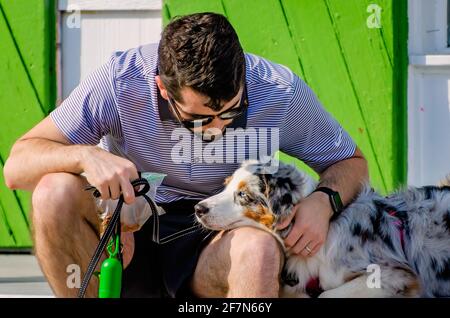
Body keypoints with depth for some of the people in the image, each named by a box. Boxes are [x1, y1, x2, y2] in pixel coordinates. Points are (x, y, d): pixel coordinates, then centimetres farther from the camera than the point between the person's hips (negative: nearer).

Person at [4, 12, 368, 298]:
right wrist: (85, 155, -39)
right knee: (54, 191, -30)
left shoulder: (282, 93, -15)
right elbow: (17, 166, -17)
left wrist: (323, 201, -21)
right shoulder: (120, 82, -19)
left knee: (259, 248, -37)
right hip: (128, 240, 1)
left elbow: (350, 161, 3)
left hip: (211, 248, -1)